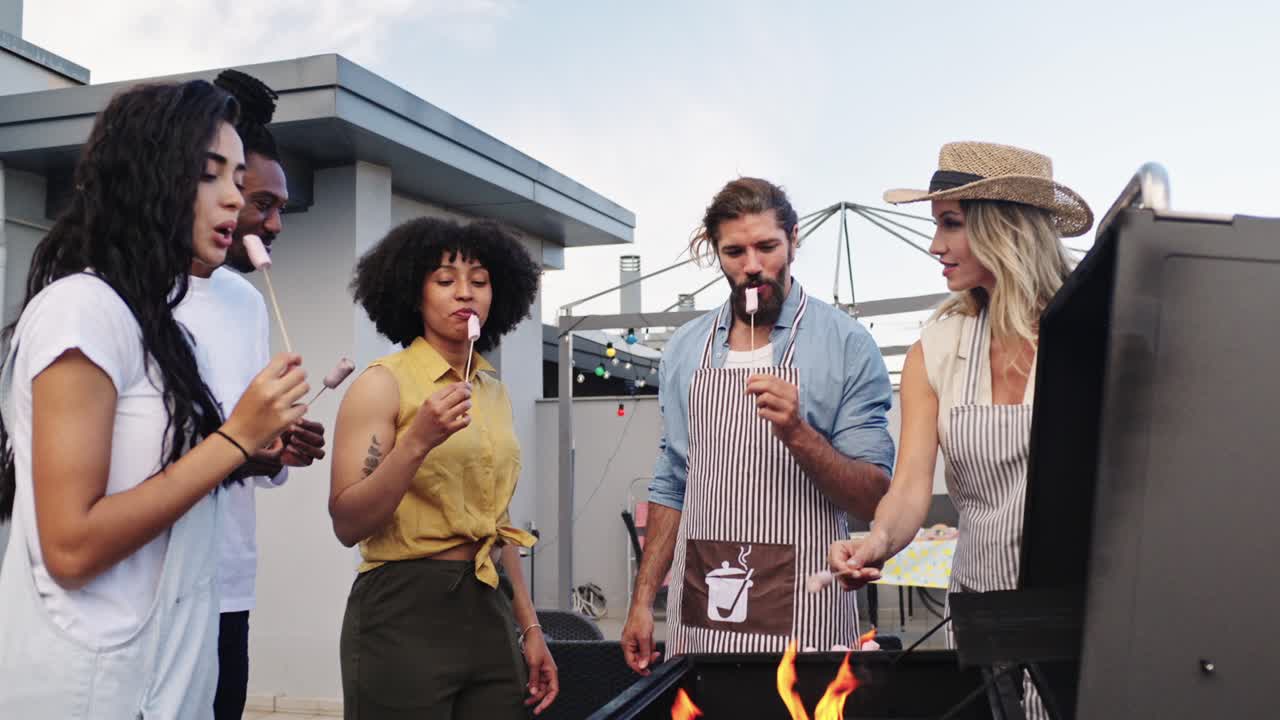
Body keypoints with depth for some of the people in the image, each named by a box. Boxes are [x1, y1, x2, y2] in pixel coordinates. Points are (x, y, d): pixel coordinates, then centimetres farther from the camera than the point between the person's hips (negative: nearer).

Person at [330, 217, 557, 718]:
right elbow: (347, 524, -13)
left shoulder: (494, 391, 10)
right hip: (406, 612, -6)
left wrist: (529, 627, 14)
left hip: (490, 613, 6)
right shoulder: (383, 384, -8)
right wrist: (418, 442, -24)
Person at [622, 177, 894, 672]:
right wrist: (642, 600, 8)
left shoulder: (847, 344, -6)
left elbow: (874, 499, -7)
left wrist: (796, 434, -22)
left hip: (799, 614, -3)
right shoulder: (685, 349, 7)